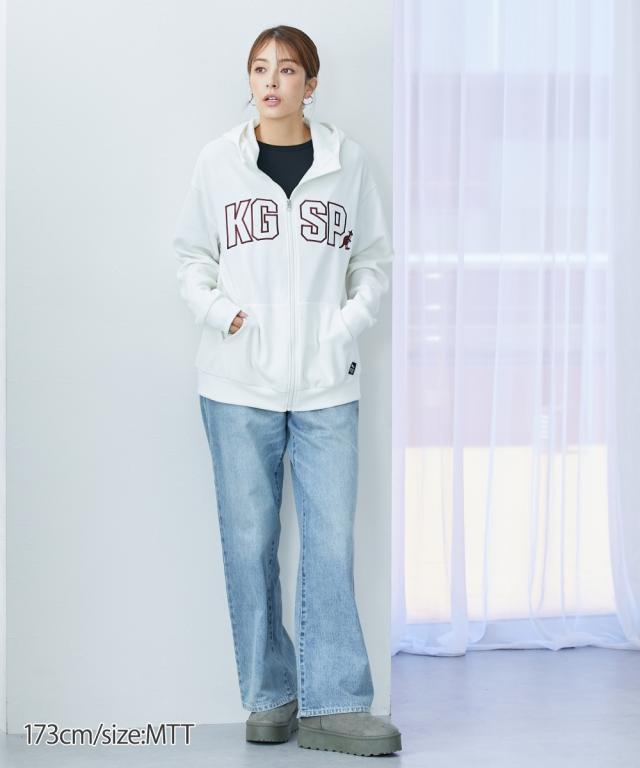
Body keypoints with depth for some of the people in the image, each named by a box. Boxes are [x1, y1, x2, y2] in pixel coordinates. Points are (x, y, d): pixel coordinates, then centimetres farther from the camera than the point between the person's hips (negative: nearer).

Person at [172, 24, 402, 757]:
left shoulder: (345, 160, 4)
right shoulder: (219, 160, 4)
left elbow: (373, 256, 11)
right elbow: (192, 254, 10)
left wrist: (354, 318, -5)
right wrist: (216, 310, -7)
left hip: (325, 382, 0)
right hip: (239, 383, 0)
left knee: (330, 540, -2)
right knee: (249, 539, 4)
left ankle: (331, 703, 6)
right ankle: (270, 696, 18)